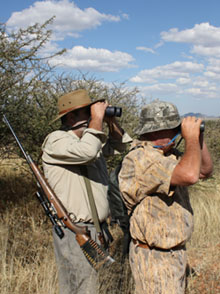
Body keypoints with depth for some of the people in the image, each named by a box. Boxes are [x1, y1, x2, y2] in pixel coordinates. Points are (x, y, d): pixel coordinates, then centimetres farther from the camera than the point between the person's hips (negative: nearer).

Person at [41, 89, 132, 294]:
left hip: (97, 229, 9)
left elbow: (119, 145, 24)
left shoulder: (88, 137, 14)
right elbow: (86, 152, -32)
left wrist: (111, 121, 7)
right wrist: (97, 119, -18)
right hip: (76, 233, -8)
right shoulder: (56, 140, -13)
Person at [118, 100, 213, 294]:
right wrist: (191, 138, -20)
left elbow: (205, 171, 14)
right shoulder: (140, 159, -25)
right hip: (154, 257, -9)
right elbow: (189, 175, -36)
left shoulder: (168, 153, 6)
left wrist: (198, 138, 0)